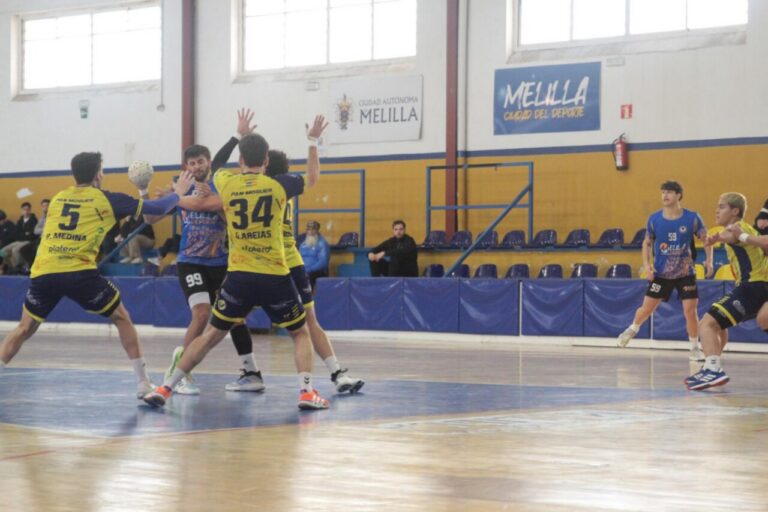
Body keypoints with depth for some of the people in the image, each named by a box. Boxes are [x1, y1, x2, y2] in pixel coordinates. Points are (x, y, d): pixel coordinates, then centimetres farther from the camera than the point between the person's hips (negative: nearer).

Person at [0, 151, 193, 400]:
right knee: (122, 318, 14)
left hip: (43, 272, 3)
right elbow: (157, 208, 16)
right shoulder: (106, 199, 10)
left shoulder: (57, 198, 20)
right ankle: (143, 382, 11)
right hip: (80, 273, -3)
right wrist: (178, 192, 36)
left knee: (25, 328, 17)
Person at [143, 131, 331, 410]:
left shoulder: (226, 184, 3)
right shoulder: (278, 185, 0)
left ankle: (165, 388, 7)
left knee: (211, 335, 12)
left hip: (239, 276, 1)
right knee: (301, 333, 16)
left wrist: (241, 136, 40)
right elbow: (312, 177, 20)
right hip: (275, 277, -1)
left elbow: (222, 170, 29)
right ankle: (307, 392, -2)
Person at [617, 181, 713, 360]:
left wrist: (709, 260, -16)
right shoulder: (654, 219, -5)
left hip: (685, 273, -1)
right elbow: (647, 243, 7)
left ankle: (695, 349, 8)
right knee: (647, 308, 6)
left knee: (690, 310, -7)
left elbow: (706, 239, 0)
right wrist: (647, 265, -6)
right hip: (660, 273, 1)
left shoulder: (692, 218, -10)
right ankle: (632, 329, 37)